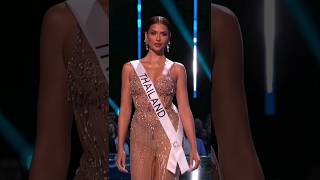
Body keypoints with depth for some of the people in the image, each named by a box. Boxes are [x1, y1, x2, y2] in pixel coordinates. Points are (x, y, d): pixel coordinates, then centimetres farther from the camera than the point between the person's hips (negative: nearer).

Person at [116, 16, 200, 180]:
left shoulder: (177, 69, 4)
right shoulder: (130, 68, 6)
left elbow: (184, 109, 1)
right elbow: (125, 109, 5)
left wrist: (193, 147, -4)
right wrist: (120, 147, 1)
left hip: (168, 135, -1)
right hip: (140, 135, 1)